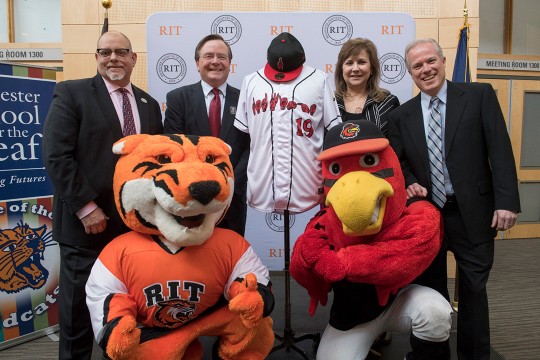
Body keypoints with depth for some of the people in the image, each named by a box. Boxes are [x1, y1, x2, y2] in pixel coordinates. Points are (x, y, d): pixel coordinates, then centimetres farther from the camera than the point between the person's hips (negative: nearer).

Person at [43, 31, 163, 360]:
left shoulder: (149, 104, 12)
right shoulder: (72, 93, -3)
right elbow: (56, 156, -12)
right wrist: (86, 207, -17)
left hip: (137, 223, 4)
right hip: (87, 222, -4)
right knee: (79, 307, 10)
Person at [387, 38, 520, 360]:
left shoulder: (480, 95, -1)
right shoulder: (401, 116, 6)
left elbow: (500, 151, -6)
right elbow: (397, 163, 10)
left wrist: (507, 201, -14)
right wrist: (410, 185, -10)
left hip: (472, 213, -2)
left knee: (473, 290, 9)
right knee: (431, 290, 14)